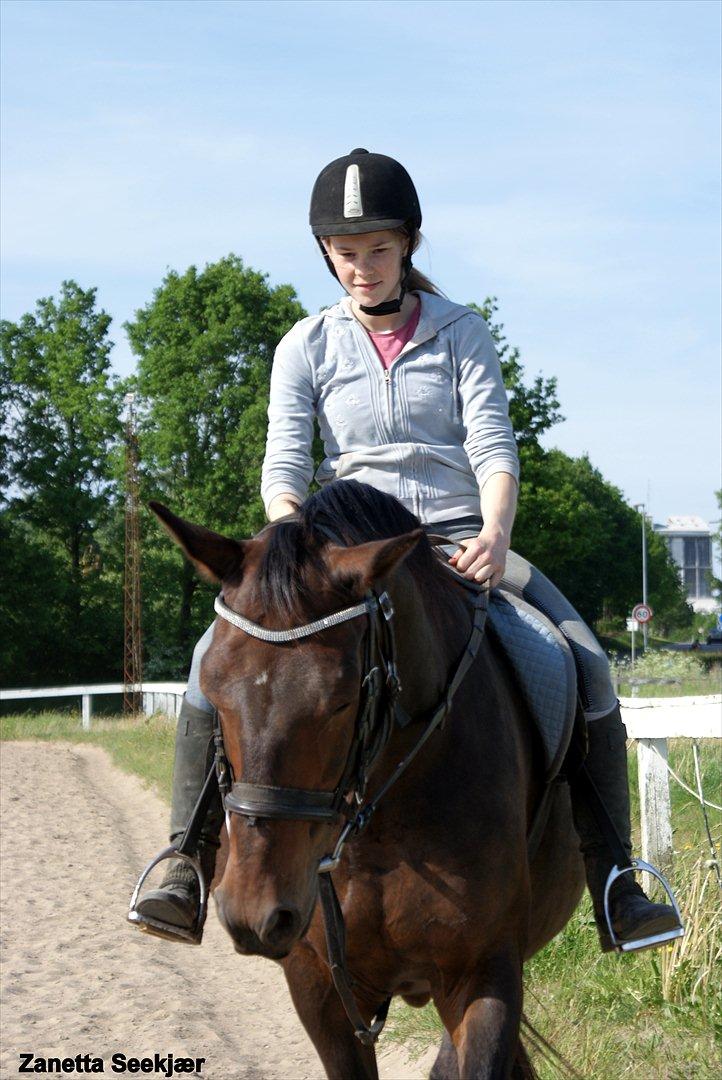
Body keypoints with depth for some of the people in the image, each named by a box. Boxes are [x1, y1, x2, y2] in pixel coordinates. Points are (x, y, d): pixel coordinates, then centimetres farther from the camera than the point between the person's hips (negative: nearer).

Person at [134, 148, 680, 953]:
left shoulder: (461, 334, 4)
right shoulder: (307, 348, 4)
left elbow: (494, 448, -6)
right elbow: (283, 463, -5)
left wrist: (495, 535, -27)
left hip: (459, 538, 0)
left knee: (585, 667, -21)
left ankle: (612, 886, -12)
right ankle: (189, 866, -19)